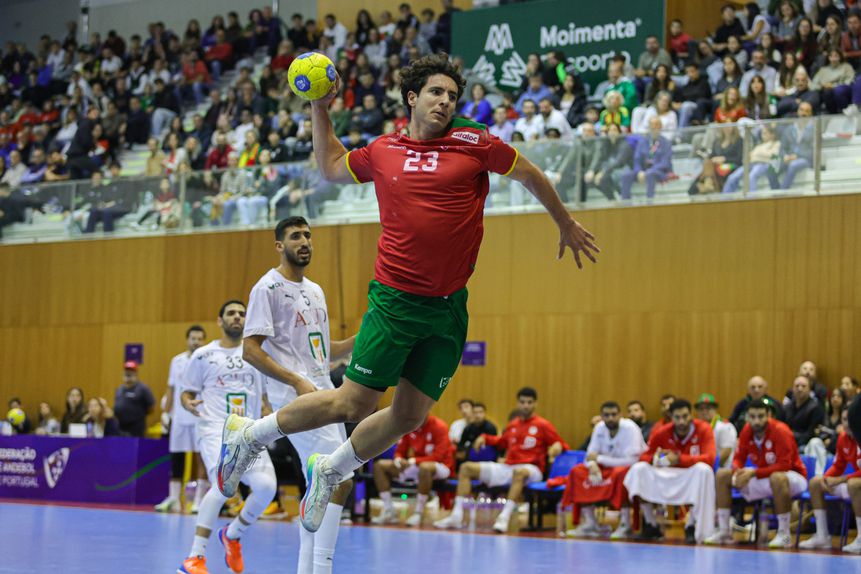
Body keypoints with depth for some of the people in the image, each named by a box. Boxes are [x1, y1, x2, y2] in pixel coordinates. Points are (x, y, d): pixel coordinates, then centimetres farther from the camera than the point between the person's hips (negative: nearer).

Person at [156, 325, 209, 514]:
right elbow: (171, 389, 16)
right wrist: (166, 412, 11)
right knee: (176, 458, 5)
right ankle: (173, 499, 10)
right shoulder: (177, 361, 11)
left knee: (202, 459, -3)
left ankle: (199, 501, 2)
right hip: (179, 418, 4)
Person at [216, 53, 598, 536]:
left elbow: (530, 174, 14)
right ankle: (250, 435, 14)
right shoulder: (382, 152, 5)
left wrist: (567, 225, 23)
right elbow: (331, 167, 25)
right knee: (352, 404, -5)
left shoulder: (474, 143, 0)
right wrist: (320, 110, 15)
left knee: (410, 417, 4)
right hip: (395, 300, -2)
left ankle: (331, 472, 28)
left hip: (449, 307, 2)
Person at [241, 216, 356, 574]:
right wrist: (298, 382, -22)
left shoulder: (315, 291, 19)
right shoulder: (268, 288, -7)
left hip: (323, 394, 9)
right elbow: (251, 350, -13)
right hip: (296, 397, -9)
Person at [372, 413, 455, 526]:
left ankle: (418, 513, -31)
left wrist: (412, 461, -31)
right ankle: (389, 512, -11)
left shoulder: (439, 427, -16)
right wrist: (398, 460, -18)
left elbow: (438, 456, -23)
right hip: (416, 466, 7)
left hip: (440, 467, -7)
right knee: (379, 465, -5)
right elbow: (400, 451, 7)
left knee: (425, 467, -44)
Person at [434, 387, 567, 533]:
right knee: (466, 468, -3)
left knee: (519, 472, -45)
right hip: (507, 467, 6)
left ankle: (505, 517, -51)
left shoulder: (543, 425, 2)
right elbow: (501, 442, 35)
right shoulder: (512, 425, 17)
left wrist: (557, 447, -22)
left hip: (531, 469, -6)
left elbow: (561, 444, 1)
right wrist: (485, 438, 20)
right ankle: (456, 516, -14)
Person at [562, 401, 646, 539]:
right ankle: (590, 524, -10)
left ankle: (625, 526, -33)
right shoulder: (599, 428, -4)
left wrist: (599, 458, -22)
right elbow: (590, 455, -2)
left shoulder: (630, 428, -22)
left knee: (621, 473, -39)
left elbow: (630, 460, -28)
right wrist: (593, 465, -28)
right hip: (609, 467, 7)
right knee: (577, 472, -9)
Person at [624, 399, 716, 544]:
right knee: (639, 469, -18)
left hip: (694, 477, -3)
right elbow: (644, 456, 0)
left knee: (703, 469, -36)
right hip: (669, 477, 3)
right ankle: (651, 526, -8)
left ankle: (691, 527, -23)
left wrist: (679, 459, -32)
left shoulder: (703, 429, -12)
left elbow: (709, 458, -22)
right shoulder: (661, 433, -5)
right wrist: (655, 459, -26)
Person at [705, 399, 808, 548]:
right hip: (765, 477, 7)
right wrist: (738, 471, -23)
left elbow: (784, 466, -29)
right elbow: (739, 458, 2)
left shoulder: (780, 431, -25)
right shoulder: (746, 431, -6)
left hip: (792, 476, -7)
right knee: (722, 475, -2)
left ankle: (784, 535, -31)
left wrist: (754, 473, -33)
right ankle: (723, 532, -1)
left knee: (778, 478, -44)